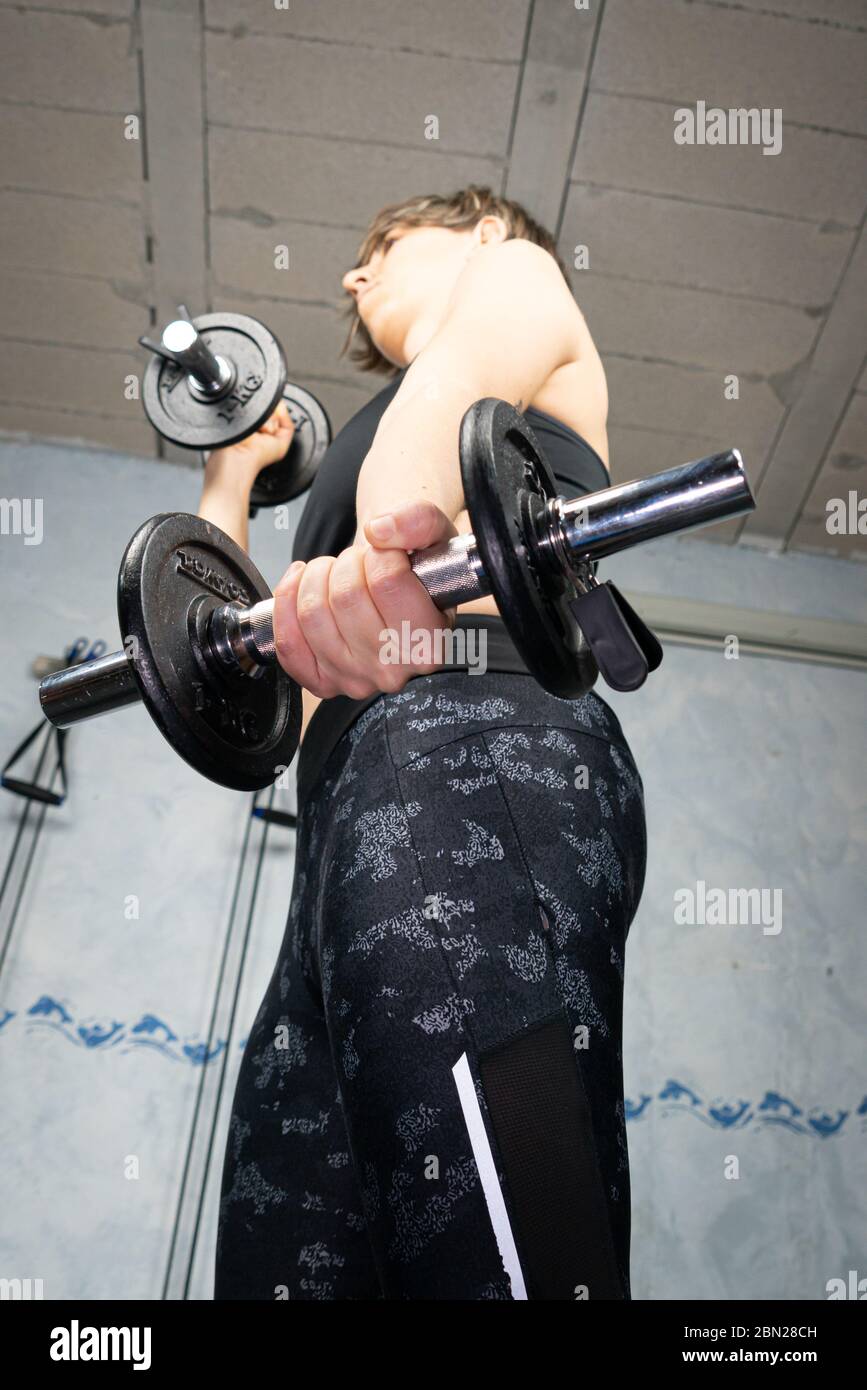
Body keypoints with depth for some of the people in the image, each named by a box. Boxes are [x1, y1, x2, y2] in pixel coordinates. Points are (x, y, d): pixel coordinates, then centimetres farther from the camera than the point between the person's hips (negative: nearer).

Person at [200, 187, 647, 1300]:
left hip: (478, 739, -8)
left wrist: (397, 509, -30)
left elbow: (470, 357, -6)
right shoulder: (367, 427, 45)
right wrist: (229, 475, 50)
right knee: (279, 1262, 0)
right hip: (357, 805, 8)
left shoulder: (511, 268, 25)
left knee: (490, 1254, -27)